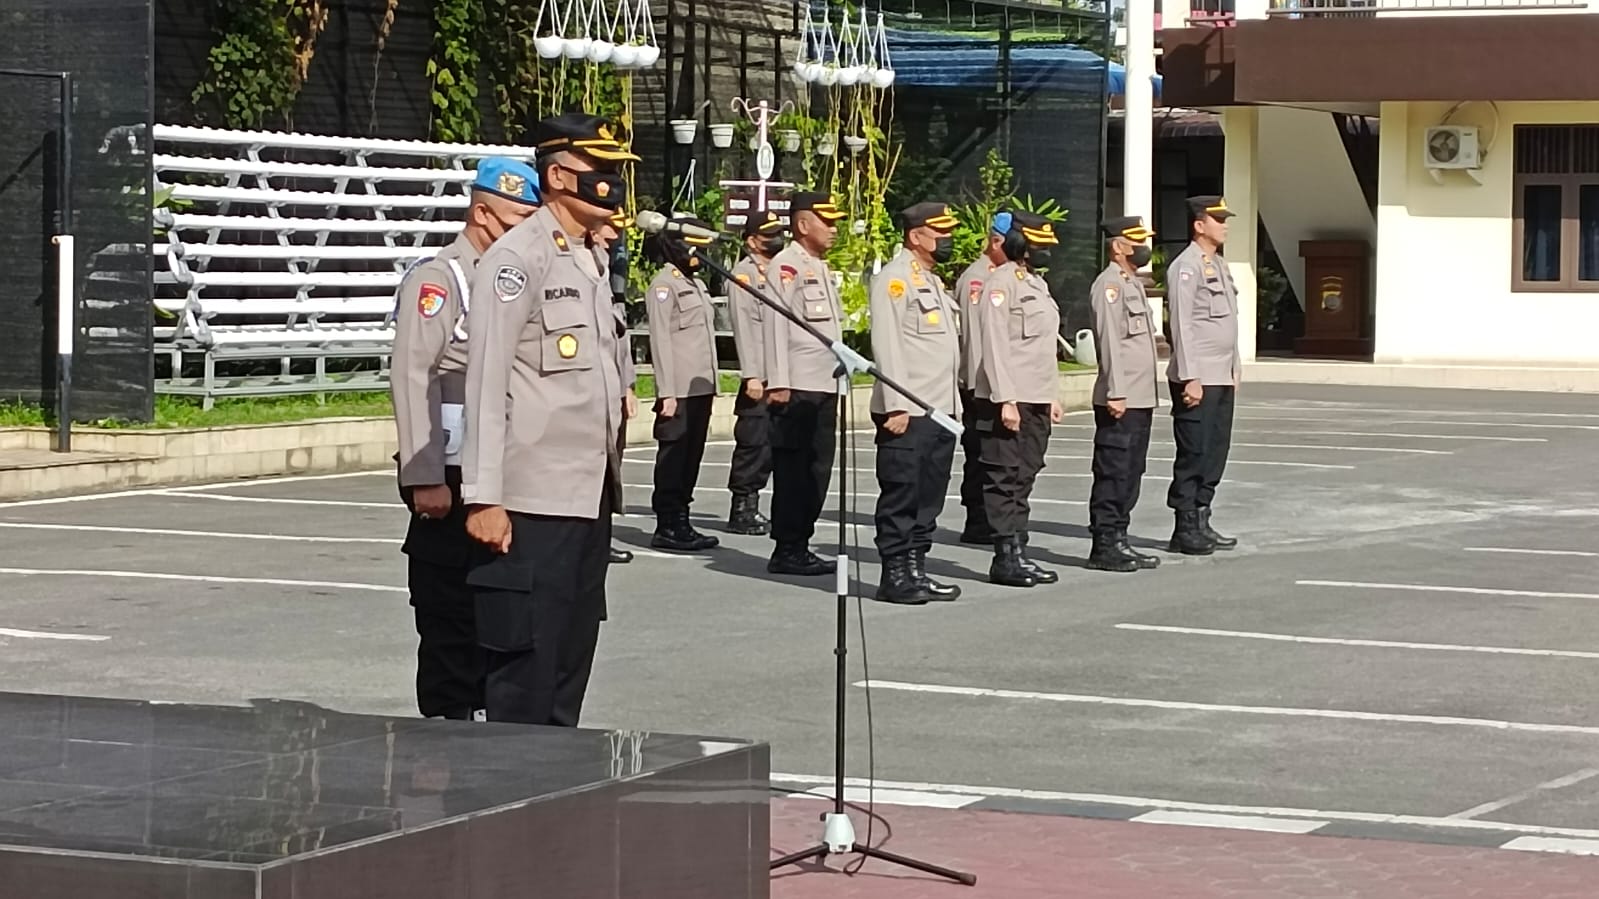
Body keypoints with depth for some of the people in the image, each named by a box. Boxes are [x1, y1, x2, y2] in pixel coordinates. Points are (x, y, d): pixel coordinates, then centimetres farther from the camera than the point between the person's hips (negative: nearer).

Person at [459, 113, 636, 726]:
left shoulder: (593, 261, 16)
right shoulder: (516, 259, -11)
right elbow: (486, 383, -16)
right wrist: (484, 497, -20)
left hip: (589, 500, 9)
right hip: (533, 504, -9)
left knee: (571, 662, 13)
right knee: (523, 668, -5)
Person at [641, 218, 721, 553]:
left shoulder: (696, 285, 19)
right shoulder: (664, 284, -8)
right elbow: (660, 340, -13)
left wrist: (711, 385, 18)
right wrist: (667, 392, -18)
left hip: (701, 387, 9)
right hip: (680, 390, -9)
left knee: (692, 454, 9)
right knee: (673, 455, -5)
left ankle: (681, 522, 14)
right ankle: (667, 527, -2)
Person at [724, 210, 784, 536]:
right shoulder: (744, 274, -6)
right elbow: (744, 327, -13)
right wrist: (752, 375, -20)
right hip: (760, 378, -8)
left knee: (769, 447, 9)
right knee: (753, 444, -5)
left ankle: (751, 509, 16)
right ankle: (741, 512, 1)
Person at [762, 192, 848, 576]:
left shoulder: (821, 267, 19)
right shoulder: (786, 266, -10)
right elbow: (776, 325, -16)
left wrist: (838, 381, 21)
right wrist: (778, 383, -20)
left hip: (825, 386, 9)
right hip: (798, 388, -9)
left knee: (817, 469, 10)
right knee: (794, 470, -5)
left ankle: (801, 545, 16)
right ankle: (787, 551, -1)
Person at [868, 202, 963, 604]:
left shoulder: (934, 282, 21)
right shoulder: (895, 278, -9)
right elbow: (887, 345, -16)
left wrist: (953, 406, 19)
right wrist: (896, 405, -21)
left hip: (941, 412, 9)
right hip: (907, 412, -9)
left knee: (929, 497, 10)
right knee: (901, 496, -4)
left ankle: (916, 570, 16)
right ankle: (894, 576, -1)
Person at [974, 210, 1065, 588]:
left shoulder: (1037, 284, 18)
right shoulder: (1001, 283, -11)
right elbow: (995, 346, -16)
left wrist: (1052, 395, 20)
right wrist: (1006, 400, -21)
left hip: (1037, 400, 9)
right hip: (1010, 400, -9)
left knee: (1024, 478, 10)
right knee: (1006, 480, -5)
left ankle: (1018, 553, 14)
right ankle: (1006, 558, -3)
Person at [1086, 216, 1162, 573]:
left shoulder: (1134, 283, 18)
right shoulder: (1109, 285, -12)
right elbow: (1110, 342, -18)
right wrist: (1115, 393, -22)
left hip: (1142, 398, 10)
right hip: (1121, 401, -10)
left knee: (1131, 474, 12)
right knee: (1113, 474, -5)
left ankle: (1118, 540, 18)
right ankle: (1104, 547, -2)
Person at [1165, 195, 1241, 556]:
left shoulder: (1219, 265, 17)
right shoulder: (1186, 267, -12)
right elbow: (1181, 326, -17)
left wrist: (1235, 368, 19)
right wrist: (1190, 377, -20)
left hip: (1222, 377, 9)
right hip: (1198, 379, -9)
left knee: (1215, 452, 10)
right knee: (1194, 454, -5)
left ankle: (1201, 523, 16)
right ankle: (1185, 530, 0)